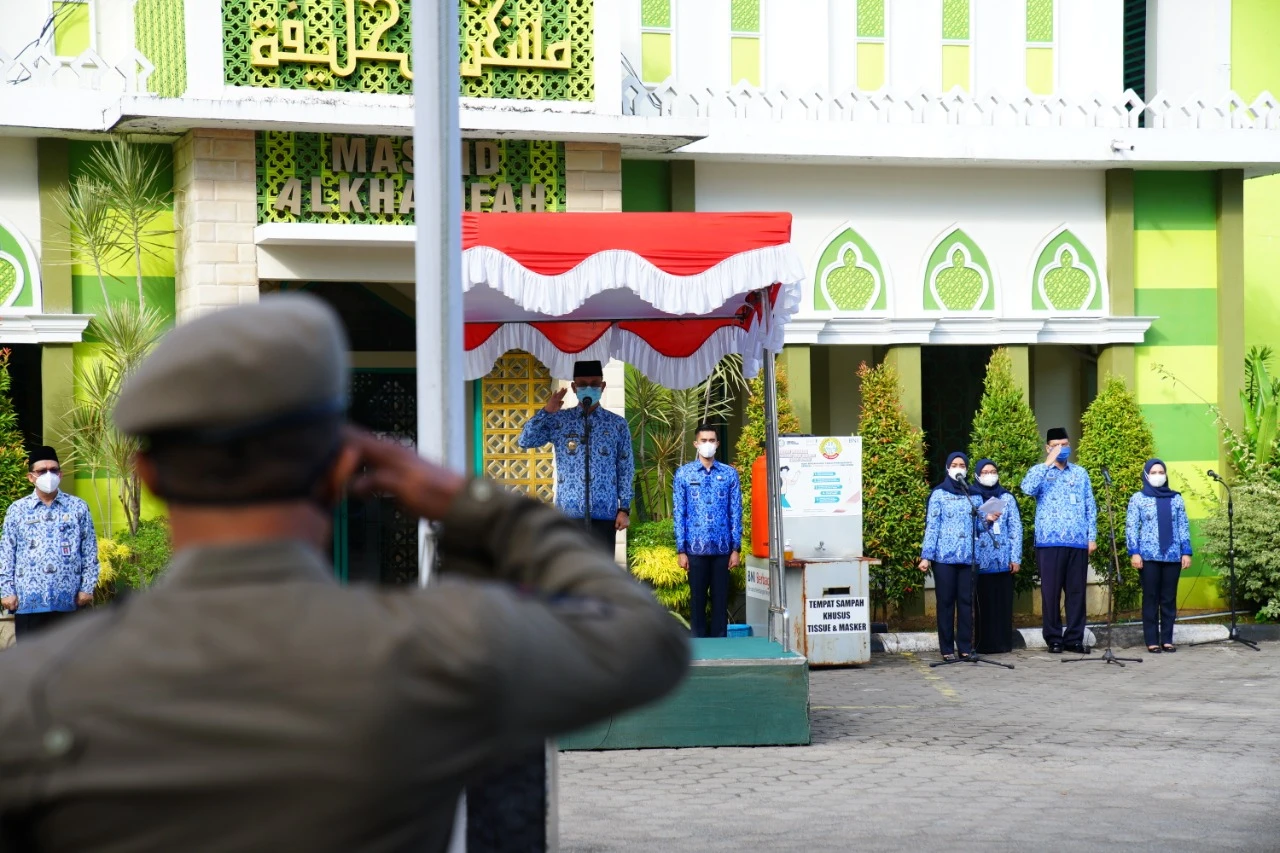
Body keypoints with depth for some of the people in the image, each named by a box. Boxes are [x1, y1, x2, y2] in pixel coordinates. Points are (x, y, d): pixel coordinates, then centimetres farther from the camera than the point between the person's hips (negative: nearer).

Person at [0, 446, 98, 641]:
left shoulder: (78, 508, 7)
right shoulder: (17, 510, 7)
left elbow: (90, 552, 6)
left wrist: (87, 587, -1)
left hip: (68, 598, 0)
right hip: (28, 599, 0)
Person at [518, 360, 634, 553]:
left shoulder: (617, 424, 6)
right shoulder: (559, 420, 5)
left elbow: (626, 468, 5)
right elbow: (524, 442, -4)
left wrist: (624, 508, -1)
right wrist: (546, 412, -12)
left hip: (604, 513, 0)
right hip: (568, 512, 0)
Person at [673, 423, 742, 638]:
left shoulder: (730, 474, 6)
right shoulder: (683, 474, 3)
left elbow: (736, 513, 6)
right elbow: (679, 514, 2)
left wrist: (736, 548, 0)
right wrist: (680, 550, -3)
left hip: (722, 548, 1)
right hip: (696, 548, -1)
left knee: (721, 599, 4)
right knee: (698, 598, 5)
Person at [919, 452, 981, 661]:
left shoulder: (974, 495, 12)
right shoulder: (939, 494, 3)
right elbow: (932, 526, -2)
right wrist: (926, 556, -7)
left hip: (968, 557, 3)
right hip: (944, 557, -3)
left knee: (966, 601, 2)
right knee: (946, 602, 0)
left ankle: (966, 647, 7)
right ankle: (947, 648, 4)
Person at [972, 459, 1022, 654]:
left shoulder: (1007, 498, 10)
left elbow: (1016, 528, 6)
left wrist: (1016, 558, -1)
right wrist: (985, 520, -17)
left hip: (1004, 559, 2)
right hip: (981, 559, -2)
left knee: (1004, 601, 2)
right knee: (985, 602, -3)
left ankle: (1004, 643, 7)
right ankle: (986, 644, 0)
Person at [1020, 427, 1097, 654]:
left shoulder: (1080, 473, 15)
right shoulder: (1040, 471, 7)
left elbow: (1090, 507, 13)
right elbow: (1027, 488, -15)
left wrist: (1092, 536, 5)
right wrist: (1048, 463, -13)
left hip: (1078, 541, 2)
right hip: (1050, 541, -2)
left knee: (1077, 591, 3)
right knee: (1051, 591, -1)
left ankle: (1074, 638, 8)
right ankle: (1054, 639, 5)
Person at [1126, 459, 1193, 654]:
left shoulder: (1176, 499, 11)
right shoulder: (1138, 498, 4)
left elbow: (1183, 527, 11)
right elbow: (1131, 527, 0)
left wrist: (1186, 552, 3)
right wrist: (1134, 553, -9)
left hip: (1173, 556, 2)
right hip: (1148, 556, -2)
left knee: (1169, 599, 4)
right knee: (1151, 598, 0)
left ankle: (1167, 640, 10)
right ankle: (1152, 641, 2)